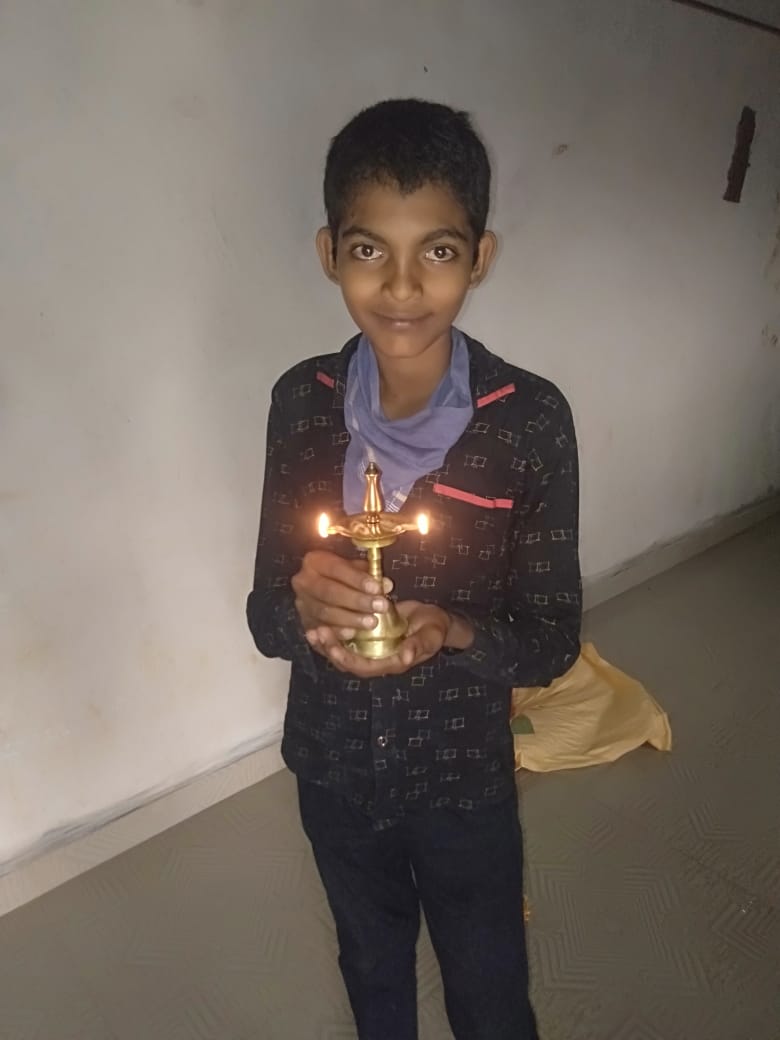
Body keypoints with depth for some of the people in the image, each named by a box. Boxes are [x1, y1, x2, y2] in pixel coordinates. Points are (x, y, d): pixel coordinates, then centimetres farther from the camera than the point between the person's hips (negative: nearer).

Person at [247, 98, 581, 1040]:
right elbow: (264, 615, -7)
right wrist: (303, 608, -30)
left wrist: (455, 632, -33)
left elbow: (552, 639, -13)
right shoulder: (301, 401, -14)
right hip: (332, 769, 3)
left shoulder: (530, 418, -21)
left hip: (464, 780, -2)